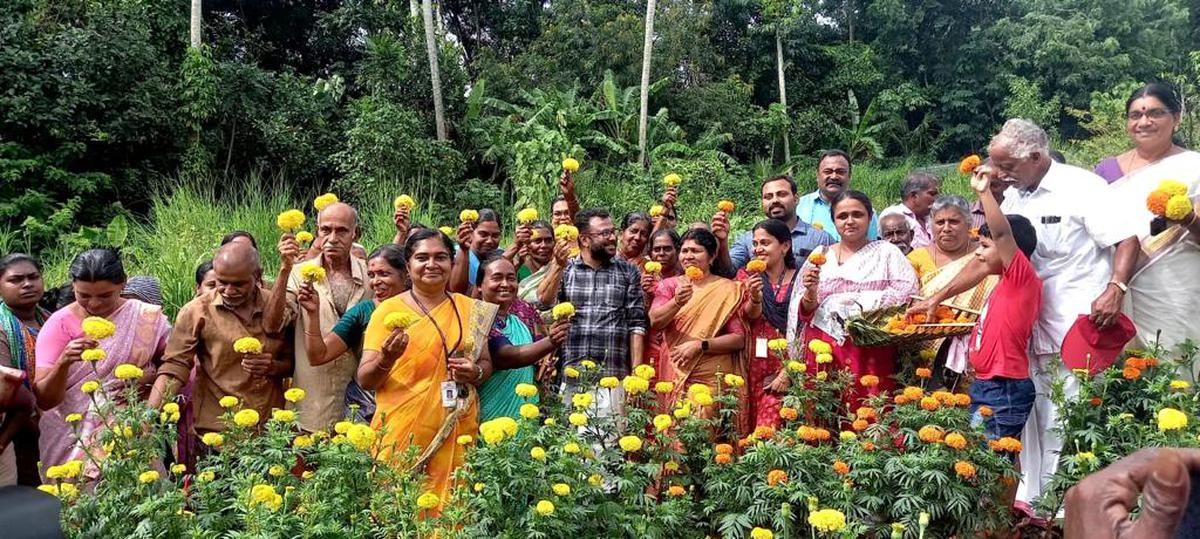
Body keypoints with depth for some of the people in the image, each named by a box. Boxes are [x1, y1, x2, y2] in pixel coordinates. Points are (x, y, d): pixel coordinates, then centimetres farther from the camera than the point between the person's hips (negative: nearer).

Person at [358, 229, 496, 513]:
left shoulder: (470, 308, 6)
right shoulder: (389, 310, -3)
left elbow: (486, 362, 16)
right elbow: (365, 380, -4)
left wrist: (476, 373, -6)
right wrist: (386, 359, -24)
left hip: (458, 432, 3)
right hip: (402, 434, -2)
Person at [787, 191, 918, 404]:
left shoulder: (887, 253, 9)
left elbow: (907, 293, -5)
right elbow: (803, 312, 10)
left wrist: (858, 302, -10)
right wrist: (810, 293, -11)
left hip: (871, 350, -2)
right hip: (824, 351, 2)